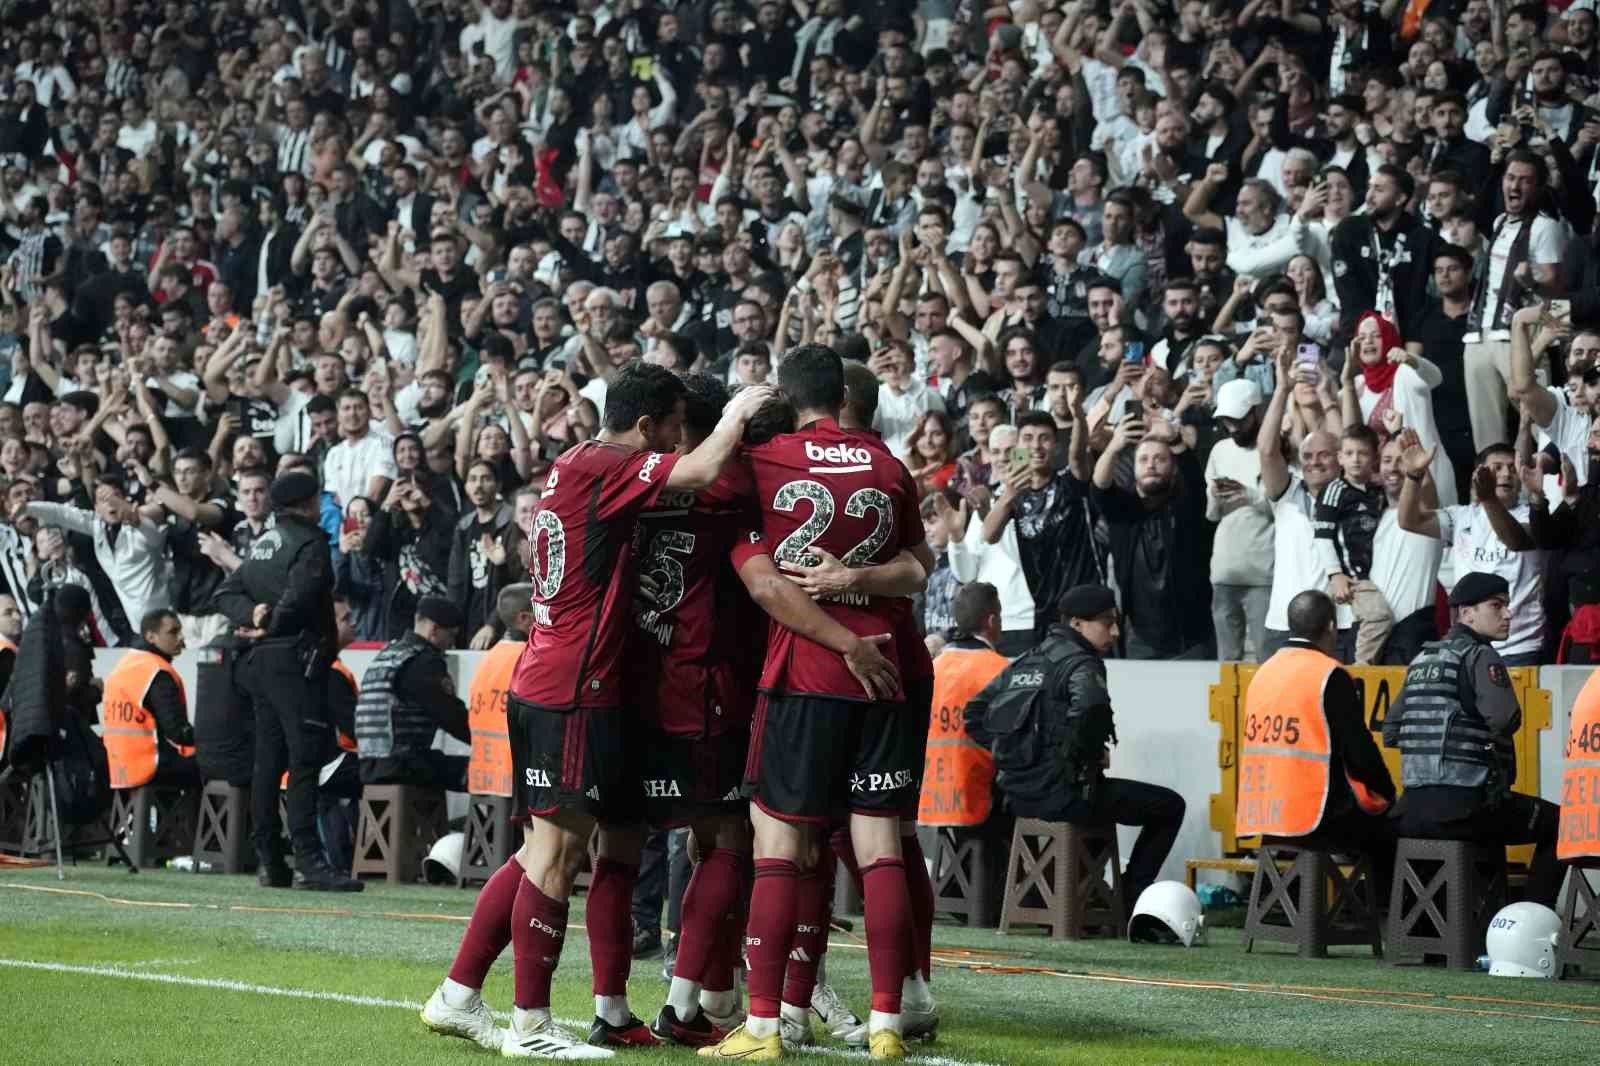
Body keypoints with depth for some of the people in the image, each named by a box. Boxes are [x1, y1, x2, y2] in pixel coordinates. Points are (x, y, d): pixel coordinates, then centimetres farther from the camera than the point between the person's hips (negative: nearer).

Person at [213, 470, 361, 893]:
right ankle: (308, 862, -18)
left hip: (260, 663, 9)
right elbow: (298, 595, -19)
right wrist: (269, 628, -4)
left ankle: (269, 861, 12)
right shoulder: (310, 541, -8)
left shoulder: (263, 542, 17)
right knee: (305, 762, -12)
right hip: (297, 660, -9)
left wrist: (251, 616, -4)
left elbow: (227, 592, 13)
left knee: (268, 760, 10)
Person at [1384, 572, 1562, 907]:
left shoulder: (1422, 660, 17)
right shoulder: (1480, 657, -6)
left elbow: (1390, 733, 18)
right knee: (1558, 822, 8)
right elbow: (1505, 719, -20)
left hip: (1412, 808, 8)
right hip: (1464, 805, -8)